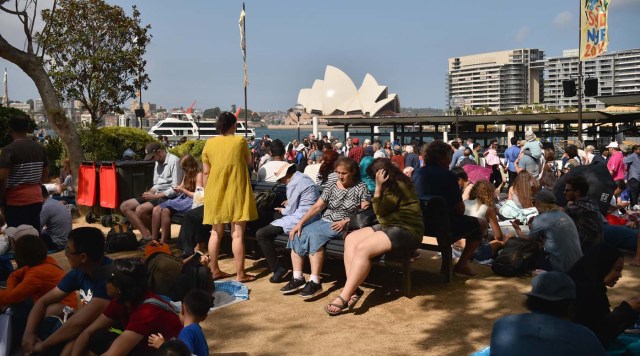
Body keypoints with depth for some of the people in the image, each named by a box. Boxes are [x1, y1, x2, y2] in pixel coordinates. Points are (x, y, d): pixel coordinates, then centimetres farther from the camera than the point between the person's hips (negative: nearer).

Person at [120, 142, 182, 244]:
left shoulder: (174, 161, -12)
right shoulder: (158, 162, 14)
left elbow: (175, 189, -17)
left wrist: (155, 196, -16)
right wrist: (149, 193, -1)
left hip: (168, 197, -9)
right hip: (157, 195, 10)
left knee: (140, 210, -29)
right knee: (124, 206, -3)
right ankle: (147, 236, -11)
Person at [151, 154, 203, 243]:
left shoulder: (198, 175, -3)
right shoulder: (186, 174, 22)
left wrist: (183, 190, -8)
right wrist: (178, 189, 0)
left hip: (191, 202, -8)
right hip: (182, 198, 8)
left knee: (165, 211, -29)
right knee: (156, 209, -15)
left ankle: (163, 242, -22)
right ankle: (153, 240, -18)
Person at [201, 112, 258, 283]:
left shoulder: (209, 143, 2)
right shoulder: (240, 141, -5)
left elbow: (206, 172, 5)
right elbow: (249, 162, 8)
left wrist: (206, 193, 15)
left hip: (215, 193, 3)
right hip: (236, 193, -3)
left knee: (216, 233, 13)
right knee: (237, 234, -1)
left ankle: (214, 270, 20)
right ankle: (240, 274, 1)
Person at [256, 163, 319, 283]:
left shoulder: (294, 183, -13)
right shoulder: (304, 178, 16)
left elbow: (290, 210, -9)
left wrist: (283, 210, 11)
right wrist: (290, 202, 23)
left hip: (300, 218, -11)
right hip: (311, 217, 11)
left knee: (261, 234, -11)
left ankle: (277, 268, -4)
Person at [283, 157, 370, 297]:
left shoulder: (361, 188, 0)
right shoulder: (331, 188, 10)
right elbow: (316, 207, 3)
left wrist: (346, 221, -18)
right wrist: (300, 223, -8)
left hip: (343, 226, -6)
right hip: (324, 222, 6)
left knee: (314, 235, -32)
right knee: (297, 235, -16)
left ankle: (315, 282, -30)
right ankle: (298, 279, -14)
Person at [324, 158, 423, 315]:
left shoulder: (398, 186, -13)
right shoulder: (395, 185, 16)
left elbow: (380, 211, -11)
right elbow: (381, 211, 18)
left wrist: (379, 187, -13)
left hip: (407, 231, -11)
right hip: (390, 226, 11)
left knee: (362, 248, -28)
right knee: (351, 239, -6)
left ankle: (344, 297, -25)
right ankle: (353, 288, -18)